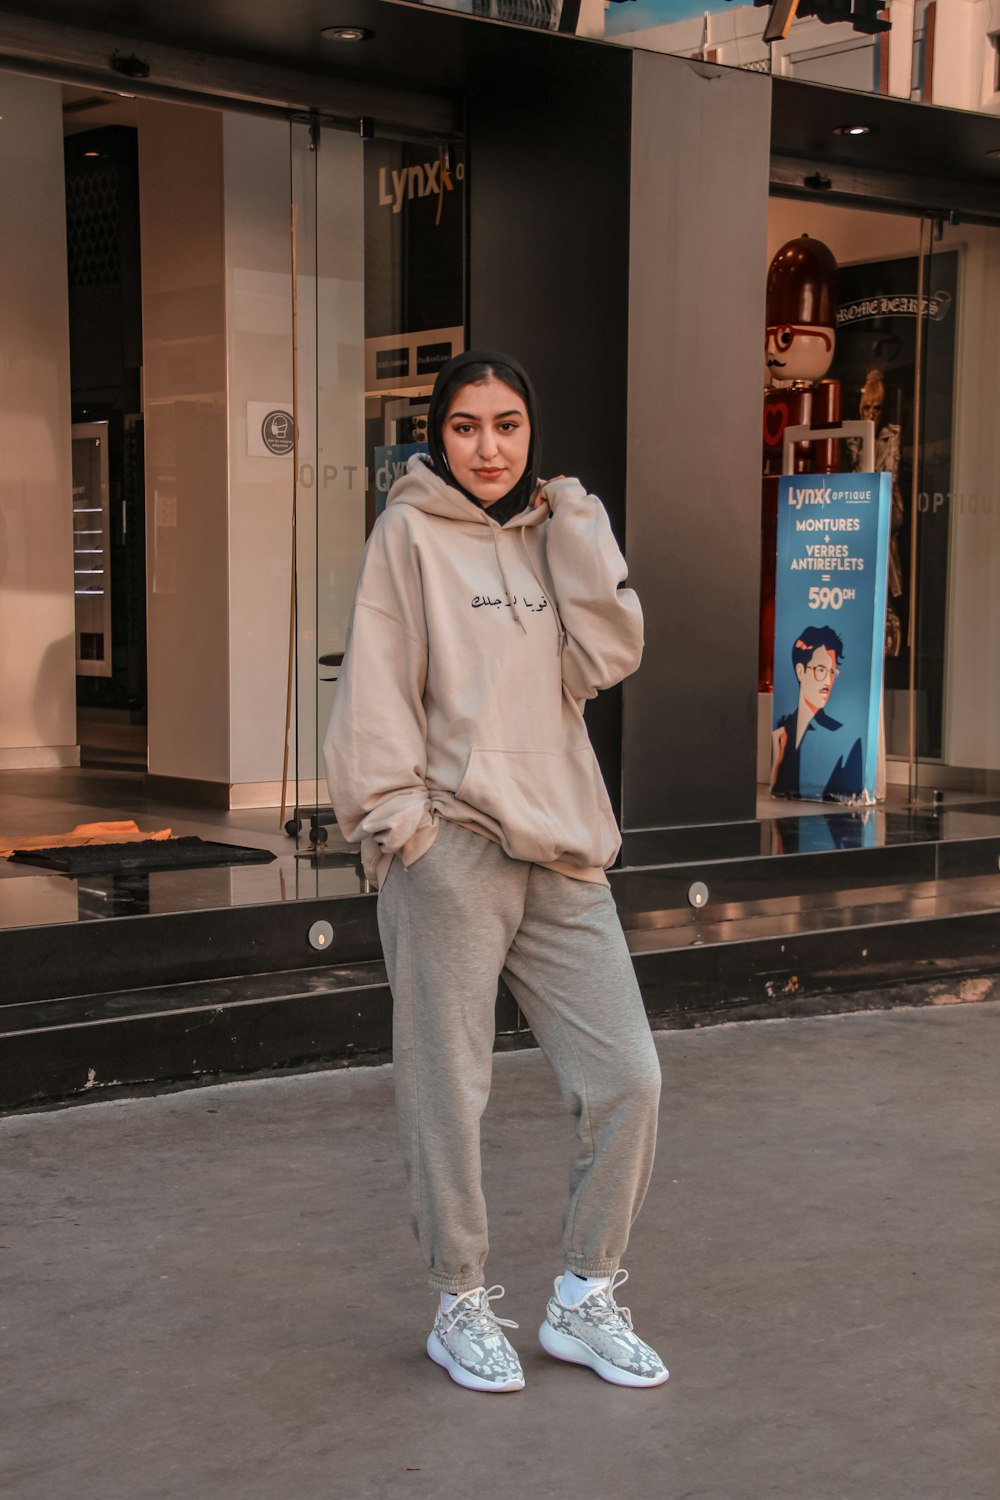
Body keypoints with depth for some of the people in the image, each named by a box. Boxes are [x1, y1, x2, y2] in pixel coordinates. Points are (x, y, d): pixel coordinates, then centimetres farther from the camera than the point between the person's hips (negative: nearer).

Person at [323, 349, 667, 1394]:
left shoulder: (552, 536, 17)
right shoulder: (411, 535, 2)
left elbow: (606, 657, 2)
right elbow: (376, 683, -4)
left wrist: (575, 525, -1)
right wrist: (394, 812, -11)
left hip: (560, 849, 5)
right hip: (450, 850, -5)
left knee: (626, 1078, 3)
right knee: (449, 1092, 2)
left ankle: (584, 1301, 18)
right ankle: (462, 1307, 19)